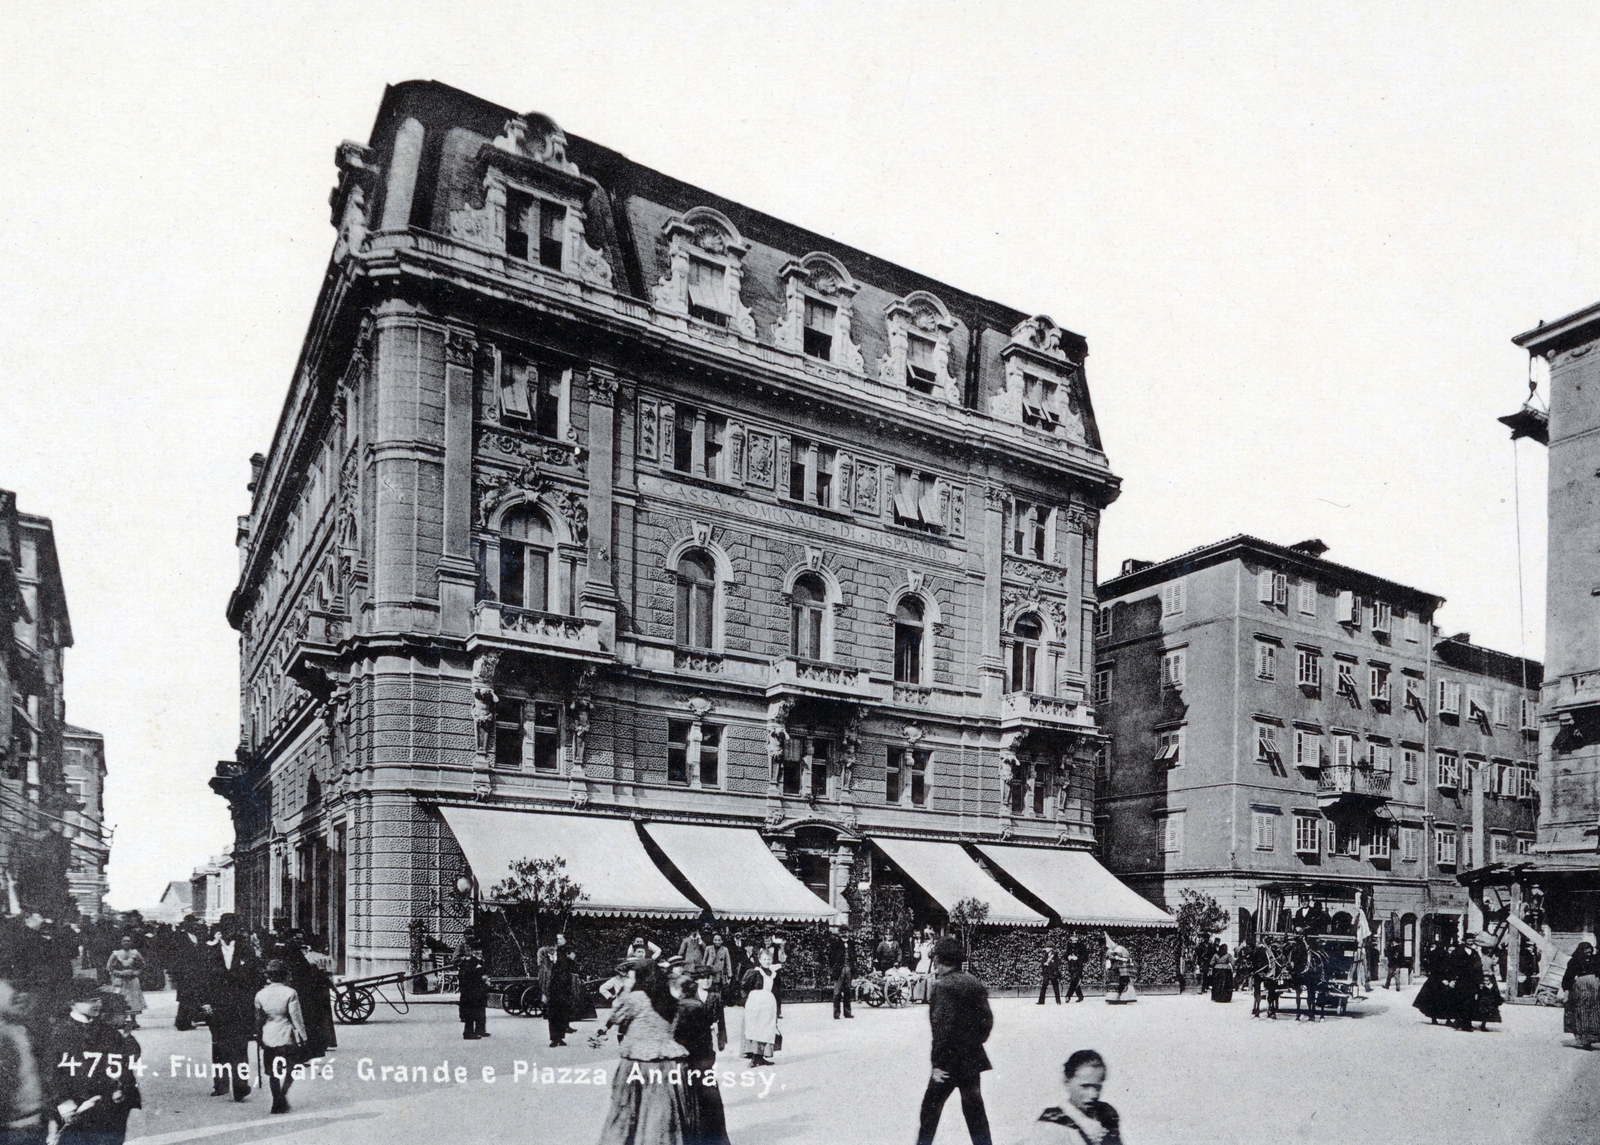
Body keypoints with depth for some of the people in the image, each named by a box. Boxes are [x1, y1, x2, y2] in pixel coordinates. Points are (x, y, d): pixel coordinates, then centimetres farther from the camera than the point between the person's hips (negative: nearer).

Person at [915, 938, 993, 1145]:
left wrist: (938, 1063, -17)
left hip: (949, 1059, -7)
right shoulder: (974, 984, 6)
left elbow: (943, 1027, -21)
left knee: (931, 1107, 7)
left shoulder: (943, 986, -17)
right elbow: (987, 1020, 11)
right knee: (974, 1108, 15)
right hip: (973, 1058, 7)